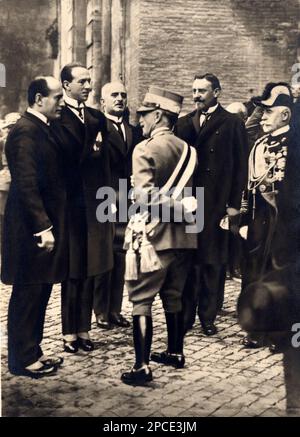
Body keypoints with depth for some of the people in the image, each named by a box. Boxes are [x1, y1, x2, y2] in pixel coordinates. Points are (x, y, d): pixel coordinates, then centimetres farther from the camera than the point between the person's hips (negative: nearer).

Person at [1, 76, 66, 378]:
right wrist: (43, 227, -21)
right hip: (33, 230, -9)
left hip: (43, 225, 9)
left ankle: (31, 352, 27)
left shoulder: (41, 129, 15)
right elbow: (26, 184, -21)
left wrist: (48, 225, 14)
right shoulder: (25, 131, -15)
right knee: (27, 295, 2)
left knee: (38, 294, 15)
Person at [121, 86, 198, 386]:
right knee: (173, 296, 19)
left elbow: (145, 195, -21)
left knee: (141, 301, 0)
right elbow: (192, 191, 10)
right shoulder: (187, 149, 7)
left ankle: (142, 367, -2)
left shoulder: (145, 149, -12)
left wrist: (180, 207, -14)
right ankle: (175, 352, 30)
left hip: (153, 235, -7)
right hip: (182, 236, 7)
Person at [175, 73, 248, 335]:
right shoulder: (183, 123, 11)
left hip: (216, 204, -3)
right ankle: (185, 315, 17)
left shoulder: (232, 123, 1)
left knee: (213, 261, 5)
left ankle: (208, 316, 16)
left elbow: (240, 167, -1)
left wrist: (234, 205, -6)